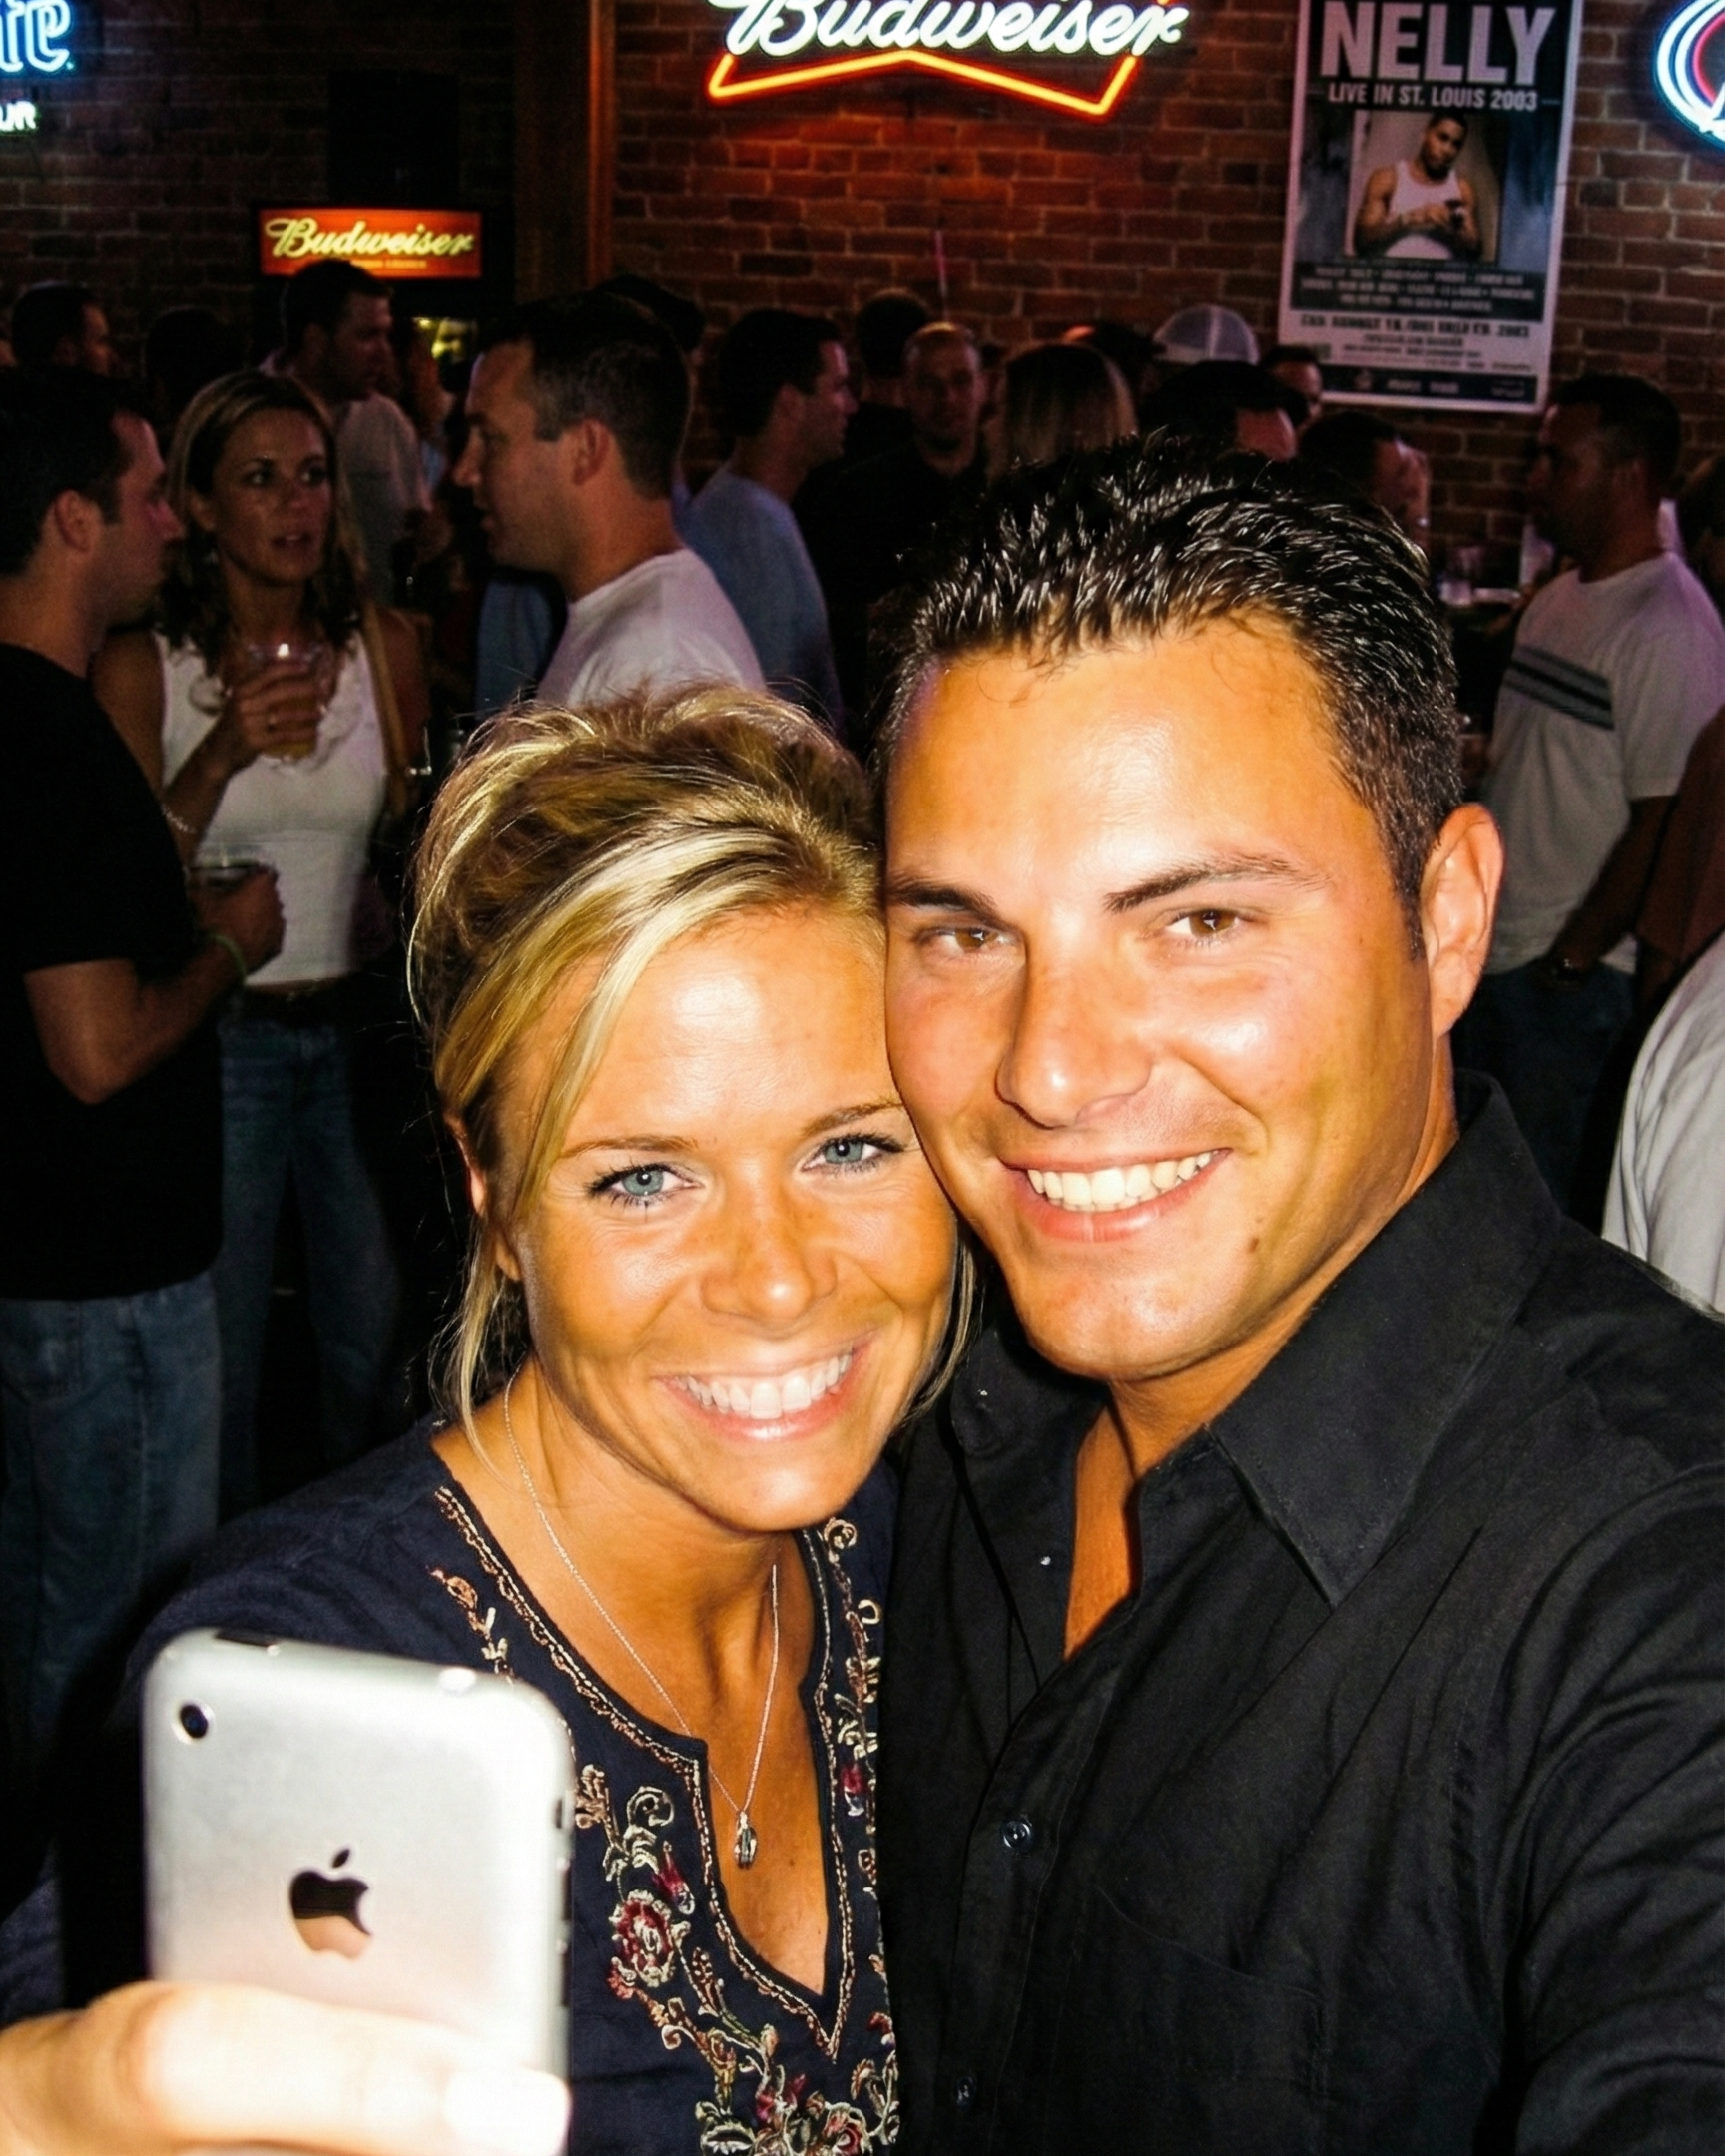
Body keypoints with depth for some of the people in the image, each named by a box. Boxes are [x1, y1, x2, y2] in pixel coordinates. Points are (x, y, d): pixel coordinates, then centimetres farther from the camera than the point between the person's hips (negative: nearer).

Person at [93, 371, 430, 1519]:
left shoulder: (385, 646, 2)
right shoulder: (142, 667, -6)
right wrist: (223, 754, -23)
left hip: (361, 1028, 2)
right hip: (219, 1036, -2)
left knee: (375, 1335, 10)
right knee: (216, 1353, 9)